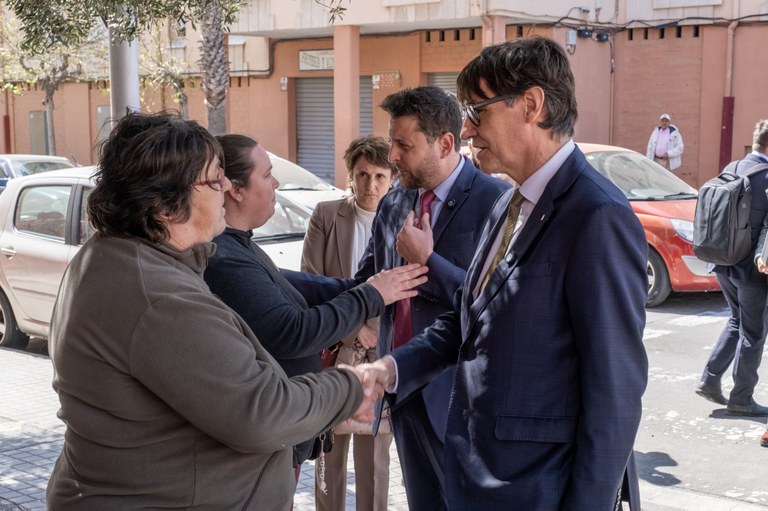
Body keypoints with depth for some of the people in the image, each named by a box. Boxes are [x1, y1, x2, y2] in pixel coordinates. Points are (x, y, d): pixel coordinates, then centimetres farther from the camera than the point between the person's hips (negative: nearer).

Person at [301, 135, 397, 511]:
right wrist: (351, 328, -10)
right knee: (330, 450, 12)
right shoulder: (326, 216, -1)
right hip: (333, 351, 1)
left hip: (380, 354, 0)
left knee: (375, 455, 10)